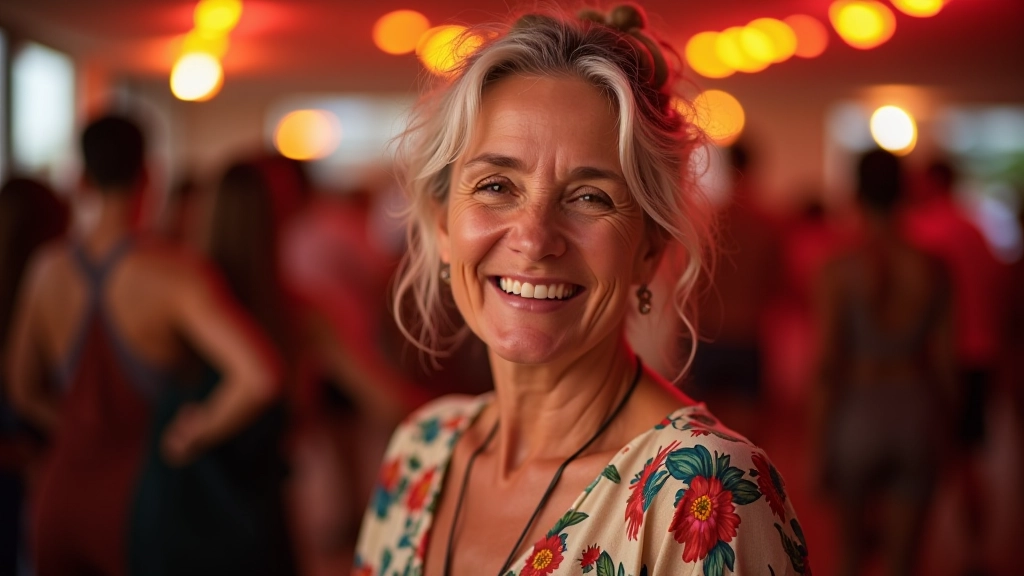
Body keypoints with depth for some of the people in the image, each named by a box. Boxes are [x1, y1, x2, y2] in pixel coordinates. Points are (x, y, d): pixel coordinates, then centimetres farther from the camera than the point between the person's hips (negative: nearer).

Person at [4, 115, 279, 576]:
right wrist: (190, 436, -13)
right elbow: (258, 378, -28)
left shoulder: (48, 270, 0)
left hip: (61, 494, 4)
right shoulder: (174, 274, -16)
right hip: (137, 493, -4)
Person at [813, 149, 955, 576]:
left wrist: (823, 437, -2)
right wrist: (941, 424, 14)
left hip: (859, 412, -2)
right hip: (916, 414, 2)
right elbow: (942, 360, 1)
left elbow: (828, 363, -11)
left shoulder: (838, 272, -12)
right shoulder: (932, 270, -4)